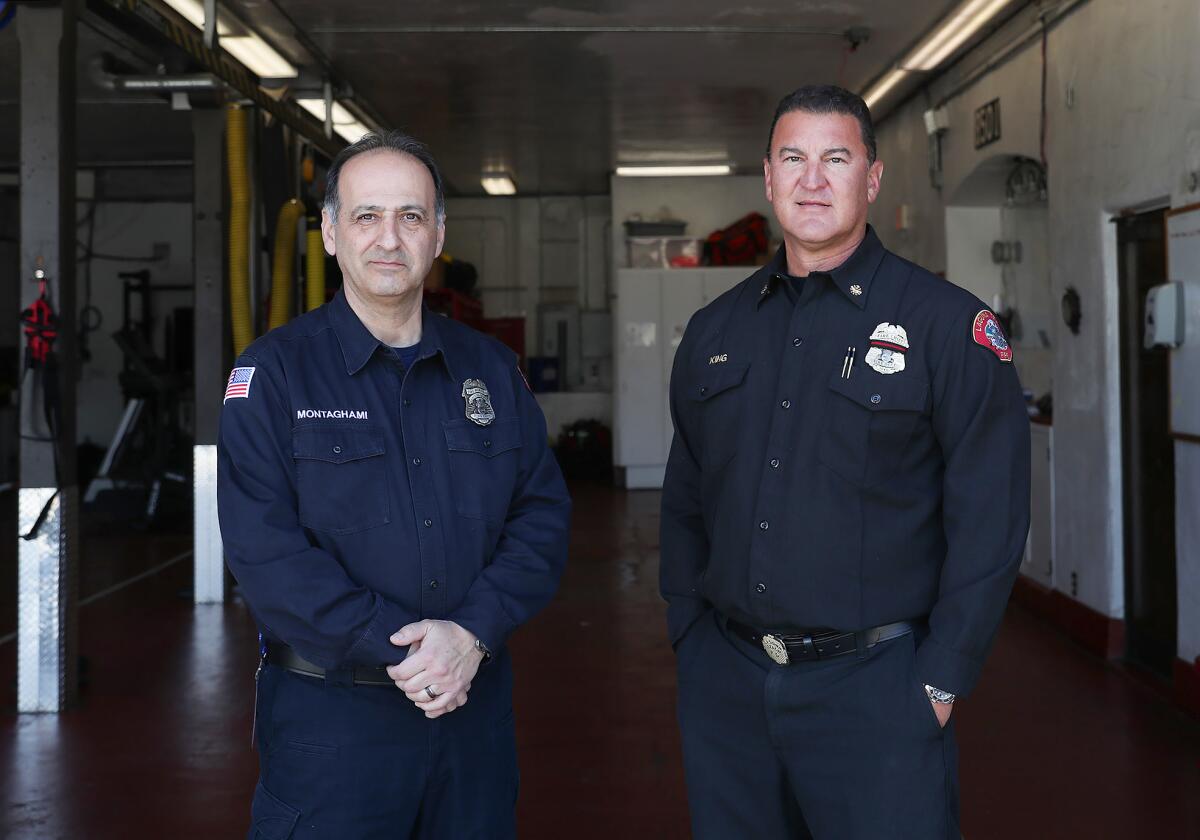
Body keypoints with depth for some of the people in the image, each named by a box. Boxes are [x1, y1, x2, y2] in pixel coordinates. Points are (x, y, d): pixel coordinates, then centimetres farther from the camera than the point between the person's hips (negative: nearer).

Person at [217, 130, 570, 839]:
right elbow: (265, 549, -14)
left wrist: (472, 633, -14)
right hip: (330, 716, -4)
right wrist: (397, 650, -19)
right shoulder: (275, 372, -5)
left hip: (476, 699, 4)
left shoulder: (490, 368, 7)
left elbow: (543, 514, 2)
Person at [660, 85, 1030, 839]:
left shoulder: (948, 324, -7)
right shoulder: (715, 331, 8)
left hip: (876, 689, -4)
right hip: (724, 684, 5)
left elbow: (988, 517, -9)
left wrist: (940, 681, -11)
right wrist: (689, 635, 7)